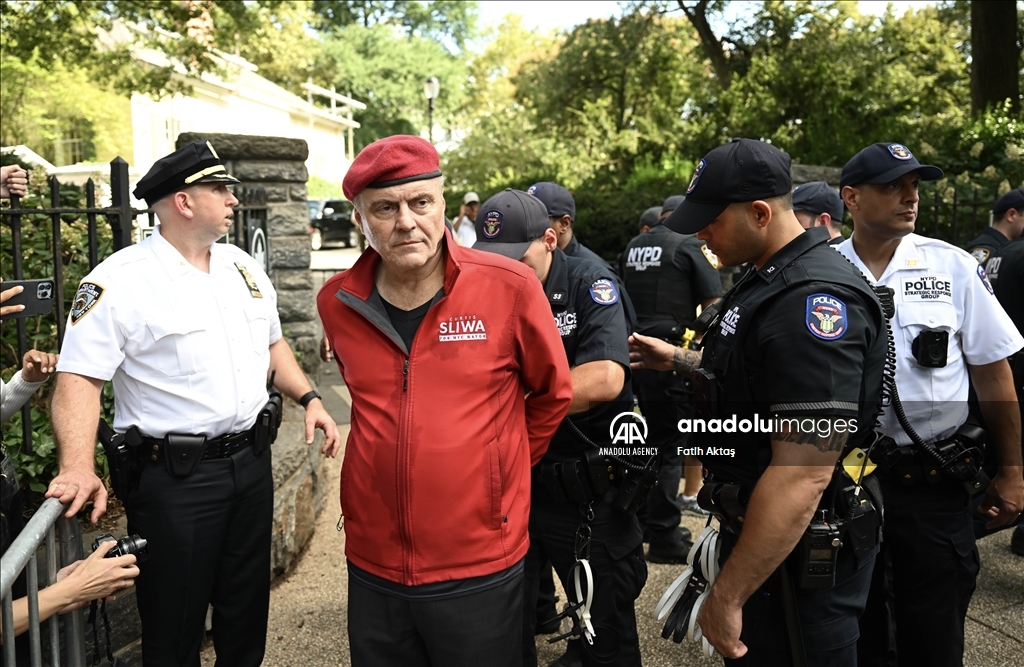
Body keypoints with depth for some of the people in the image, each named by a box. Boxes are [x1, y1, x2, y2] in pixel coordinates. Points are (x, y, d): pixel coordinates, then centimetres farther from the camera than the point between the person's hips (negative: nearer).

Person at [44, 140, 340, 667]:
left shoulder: (243, 267, 9)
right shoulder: (117, 282, -13)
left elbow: (272, 344, 19)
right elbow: (79, 380, -18)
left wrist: (309, 397, 6)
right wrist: (78, 469, -30)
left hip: (251, 461, 6)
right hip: (174, 477, -6)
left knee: (247, 613, 20)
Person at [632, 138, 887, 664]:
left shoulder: (813, 301, -27)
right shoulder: (767, 278, 7)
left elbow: (802, 476, -32)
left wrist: (725, 597, -27)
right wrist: (678, 360, 20)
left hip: (796, 556, -10)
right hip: (752, 525, 10)